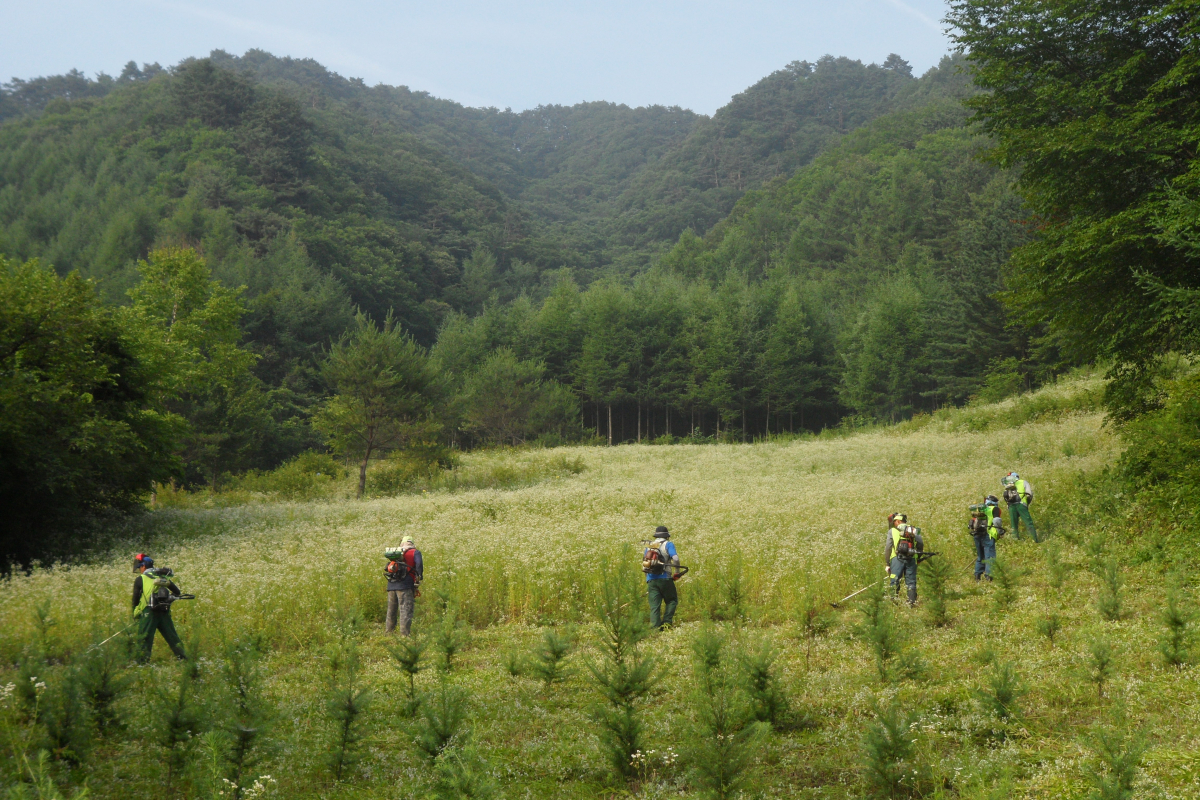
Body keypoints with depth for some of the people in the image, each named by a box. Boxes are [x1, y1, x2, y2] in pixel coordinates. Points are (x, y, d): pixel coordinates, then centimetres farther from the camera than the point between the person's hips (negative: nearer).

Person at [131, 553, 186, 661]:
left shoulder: (140, 579, 2)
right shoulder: (163, 577, 16)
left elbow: (135, 599, 2)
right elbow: (177, 592, 18)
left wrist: (135, 616, 12)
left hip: (148, 613, -5)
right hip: (165, 612, 5)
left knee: (144, 640, -3)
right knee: (172, 637, 12)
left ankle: (142, 661, -10)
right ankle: (182, 657, 13)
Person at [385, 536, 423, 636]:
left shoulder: (397, 553, 22)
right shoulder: (415, 552, 8)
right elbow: (419, 563, -11)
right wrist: (419, 578, -4)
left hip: (391, 585, 5)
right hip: (405, 585, -5)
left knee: (391, 611, 16)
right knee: (406, 610, -9)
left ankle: (389, 632, 19)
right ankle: (404, 634, -17)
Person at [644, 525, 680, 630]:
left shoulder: (649, 546, 17)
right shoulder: (668, 544, 2)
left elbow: (644, 563, 19)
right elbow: (675, 558, -14)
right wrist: (676, 573, -3)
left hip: (651, 580, 4)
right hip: (664, 578, -4)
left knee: (654, 606, 4)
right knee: (672, 601, 11)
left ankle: (655, 627, -5)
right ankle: (666, 622, -3)